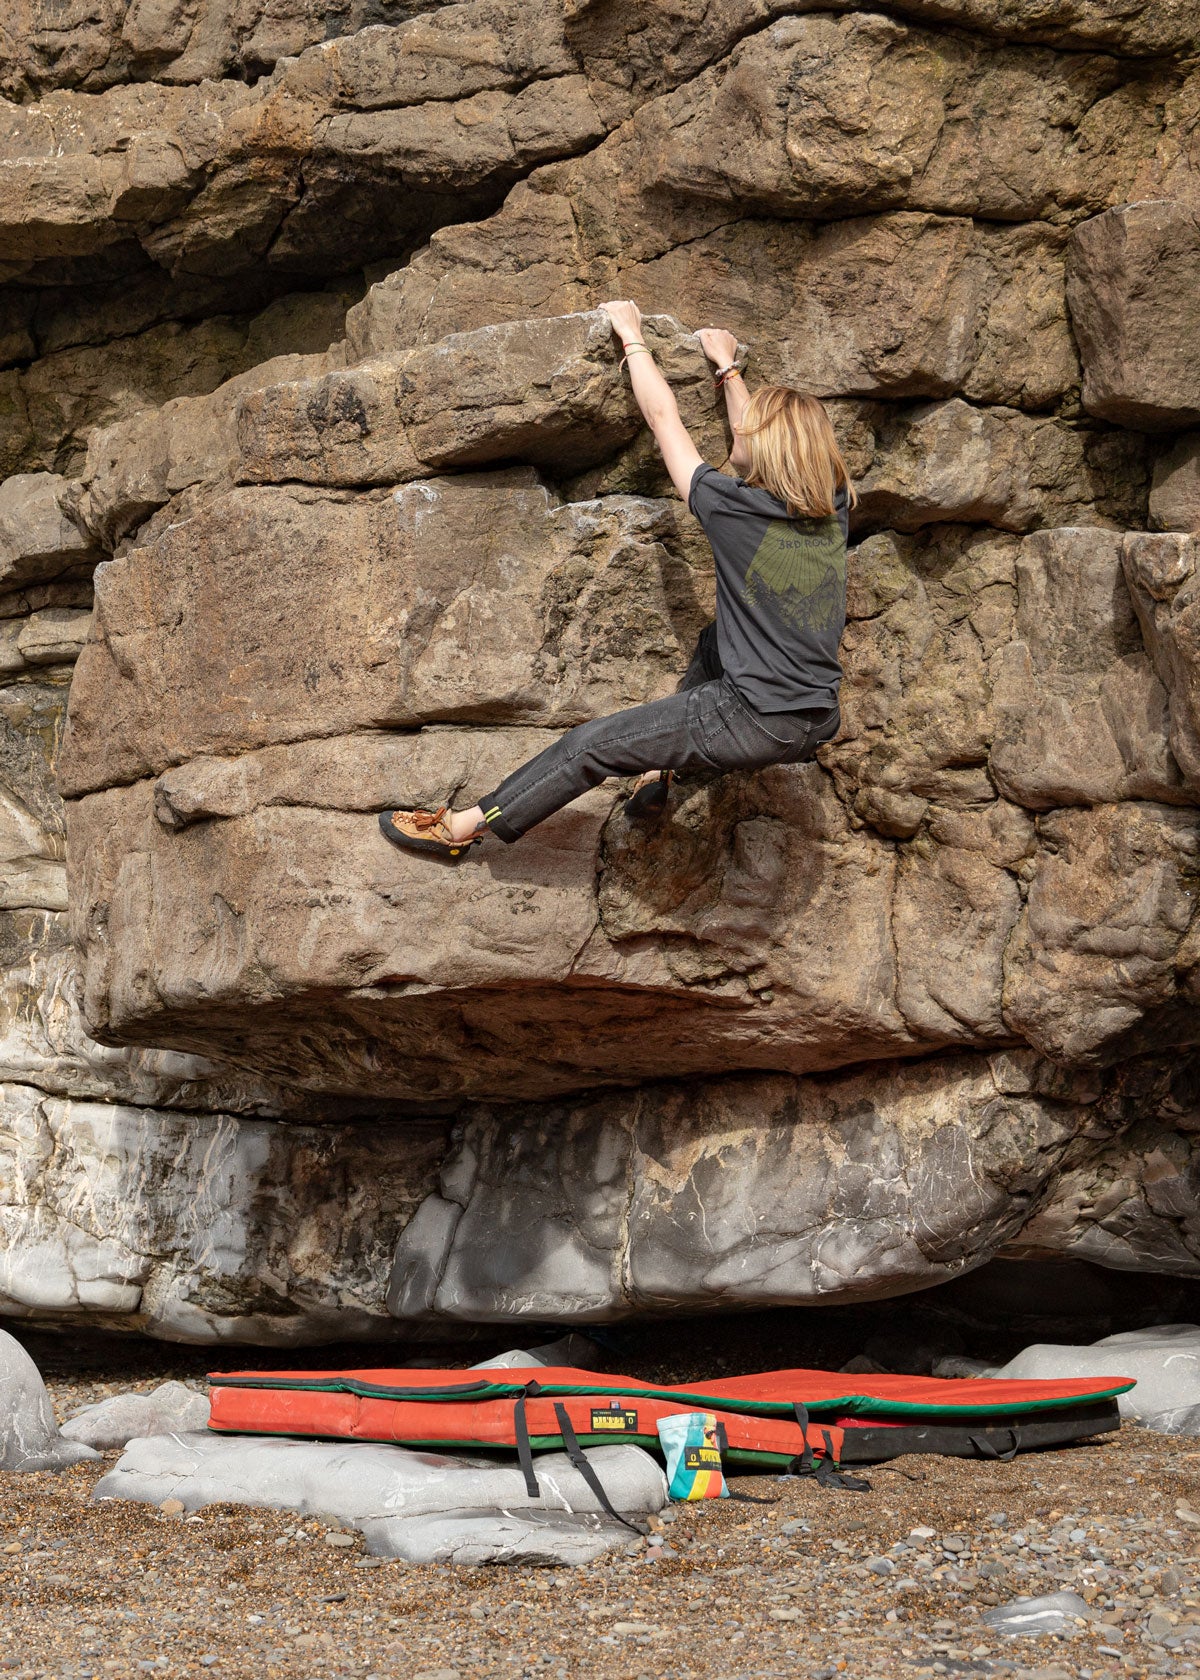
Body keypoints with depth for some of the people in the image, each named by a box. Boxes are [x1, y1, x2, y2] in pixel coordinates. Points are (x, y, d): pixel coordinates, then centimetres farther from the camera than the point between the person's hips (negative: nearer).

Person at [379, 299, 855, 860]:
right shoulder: (834, 513, 4)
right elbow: (768, 446, 24)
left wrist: (631, 335, 14)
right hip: (817, 724, 7)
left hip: (754, 723, -7)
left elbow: (662, 416, 0)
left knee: (592, 744, 6)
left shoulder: (734, 508, -13)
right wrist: (727, 367, 37)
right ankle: (663, 772, 34)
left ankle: (463, 827, 16)